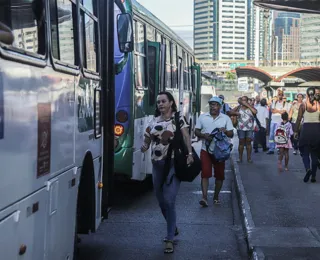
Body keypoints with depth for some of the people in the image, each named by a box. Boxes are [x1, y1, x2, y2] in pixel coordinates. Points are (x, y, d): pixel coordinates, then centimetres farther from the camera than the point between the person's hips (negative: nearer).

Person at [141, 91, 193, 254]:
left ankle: (170, 239, -5)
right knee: (161, 201, 13)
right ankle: (173, 228, 36)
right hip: (157, 164, 5)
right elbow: (147, 140, 15)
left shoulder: (178, 119, 0)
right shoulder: (154, 121, 11)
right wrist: (144, 146, -8)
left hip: (173, 164, -5)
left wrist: (189, 153, -21)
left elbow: (186, 136, -7)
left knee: (169, 201, -12)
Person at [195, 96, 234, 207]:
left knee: (219, 175, 8)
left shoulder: (226, 118, 3)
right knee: (205, 174, -9)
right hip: (205, 150, -1)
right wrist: (203, 135, -15)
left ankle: (216, 197, 22)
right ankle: (204, 197, -13)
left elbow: (231, 134, 2)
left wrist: (225, 131, -19)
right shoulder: (202, 117, 4)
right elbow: (196, 131, 6)